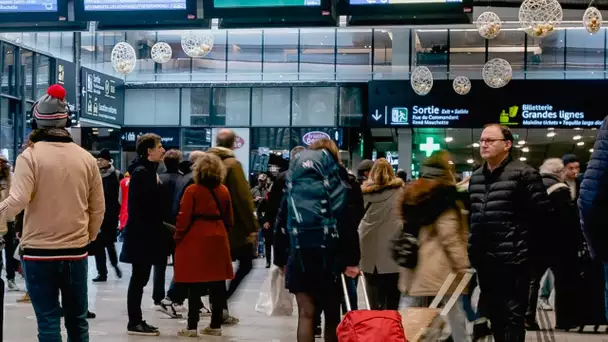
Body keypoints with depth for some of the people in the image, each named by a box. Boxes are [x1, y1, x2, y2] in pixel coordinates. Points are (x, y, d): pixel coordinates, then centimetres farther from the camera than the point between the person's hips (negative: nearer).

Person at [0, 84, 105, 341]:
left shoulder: (30, 156, -9)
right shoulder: (86, 158, 4)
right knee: (77, 320, 14)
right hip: (76, 252, 4)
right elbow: (98, 208, 8)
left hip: (39, 253, -3)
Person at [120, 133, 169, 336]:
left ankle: (137, 321, 19)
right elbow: (139, 207, -20)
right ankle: (134, 323, 4)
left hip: (146, 233, 9)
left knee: (140, 278, 12)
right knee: (139, 278, -3)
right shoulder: (141, 172, -15)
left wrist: (159, 229, 13)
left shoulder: (148, 171, 13)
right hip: (141, 234, -9)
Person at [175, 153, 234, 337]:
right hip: (218, 239, 4)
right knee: (217, 285, 8)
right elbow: (228, 219, 9)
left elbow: (184, 218, -9)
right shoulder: (224, 191, 5)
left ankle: (192, 327, 1)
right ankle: (215, 325, 13)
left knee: (195, 286, -1)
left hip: (195, 240, -4)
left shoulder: (192, 190, -9)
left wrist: (178, 238, 3)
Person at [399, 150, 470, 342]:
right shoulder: (443, 196, -10)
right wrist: (463, 267, -12)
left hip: (415, 267, 8)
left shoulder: (412, 194, 14)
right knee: (455, 317, -4)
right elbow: (450, 236, -15)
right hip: (439, 269, -8)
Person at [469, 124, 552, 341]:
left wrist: (533, 252, -7)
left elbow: (541, 215, -9)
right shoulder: (475, 178, 14)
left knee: (513, 315, -2)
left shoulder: (524, 174, -7)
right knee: (493, 315, 15)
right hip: (484, 261, 7)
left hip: (513, 260, -7)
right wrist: (473, 250, 14)